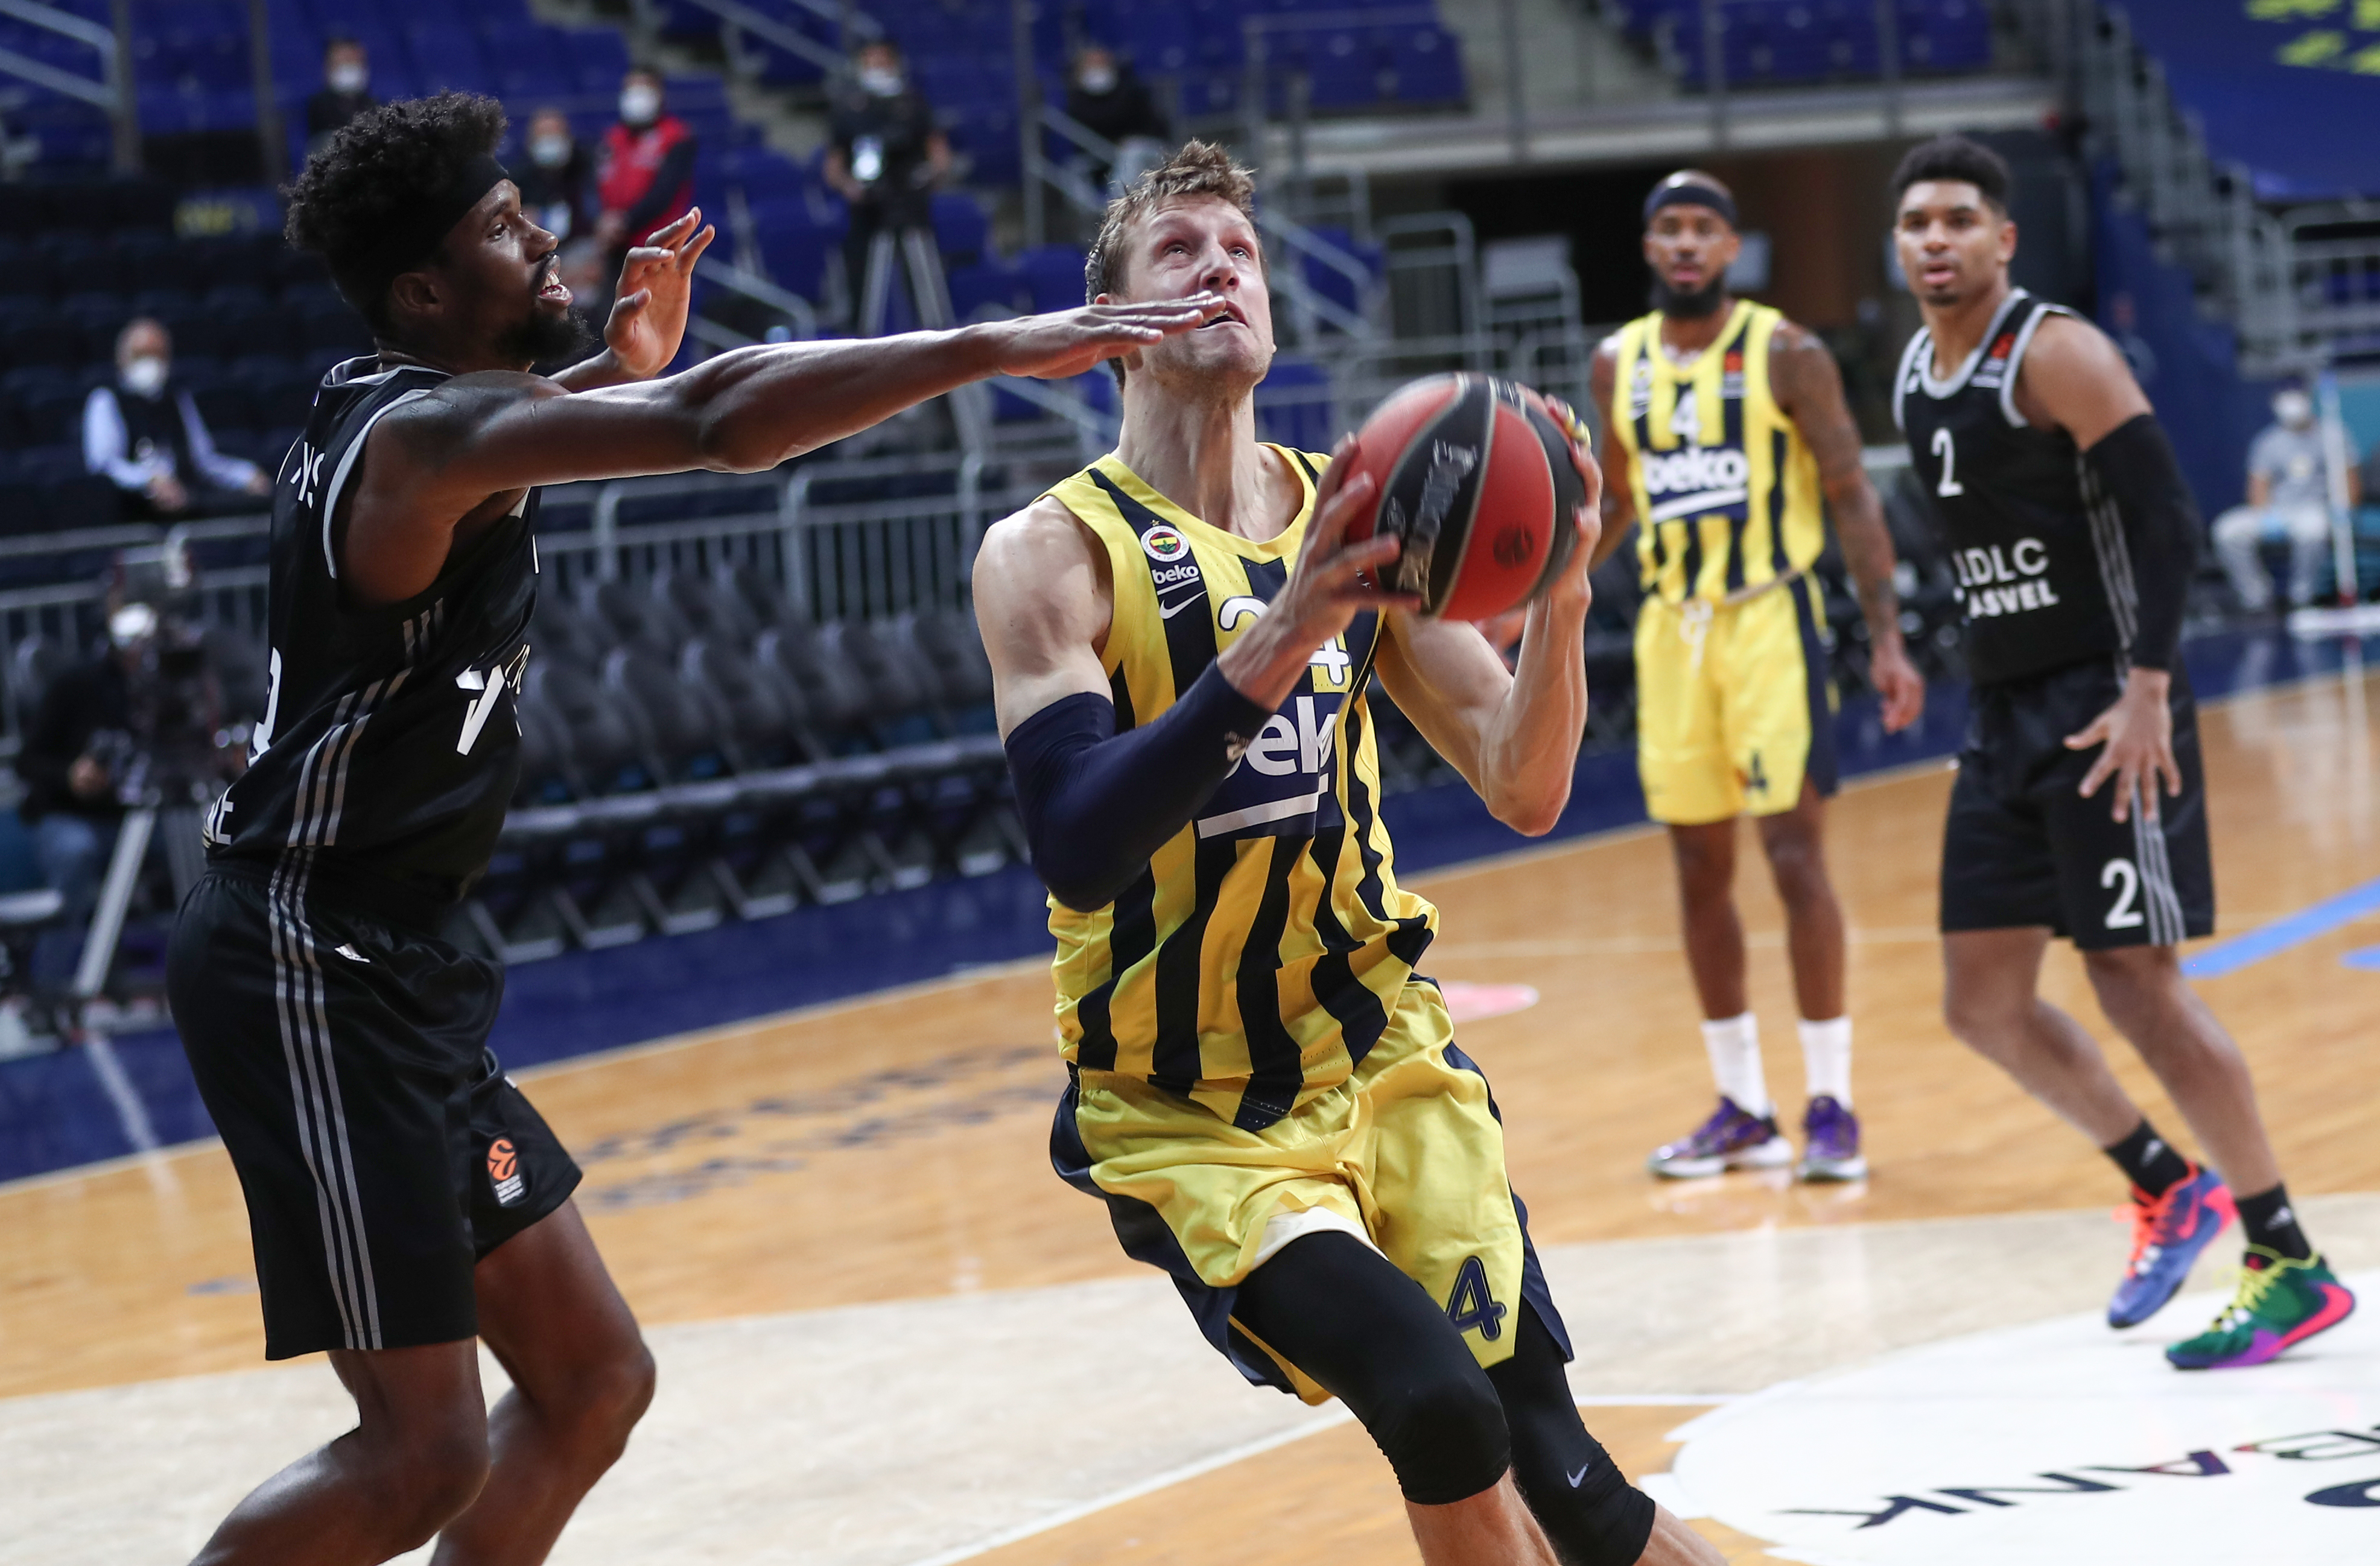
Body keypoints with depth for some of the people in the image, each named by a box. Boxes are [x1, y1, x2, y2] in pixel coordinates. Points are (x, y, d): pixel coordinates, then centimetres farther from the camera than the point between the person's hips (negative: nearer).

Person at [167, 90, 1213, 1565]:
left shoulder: (407, 418, 11)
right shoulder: (422, 432, -19)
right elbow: (722, 423, -34)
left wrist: (619, 368, 19)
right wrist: (994, 349, -34)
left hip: (390, 968, 10)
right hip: (309, 964, -10)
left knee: (592, 1379, 12)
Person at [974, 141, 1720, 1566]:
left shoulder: (1356, 521, 1)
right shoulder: (1054, 554, -13)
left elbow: (1526, 792, -2)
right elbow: (1077, 849, -28)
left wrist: (1559, 601, -21)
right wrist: (1270, 647, -39)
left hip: (1382, 1056, 4)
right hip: (1186, 1118, -4)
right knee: (1443, 1419, -23)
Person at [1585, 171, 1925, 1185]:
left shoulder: (1786, 355, -7)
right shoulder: (1619, 366, 7)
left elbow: (1852, 498, -7)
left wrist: (1887, 640, -13)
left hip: (1770, 618, -5)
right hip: (1671, 627, 5)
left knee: (1794, 852, -10)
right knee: (1700, 866, 7)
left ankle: (1830, 1106, -3)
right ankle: (1741, 1109, 16)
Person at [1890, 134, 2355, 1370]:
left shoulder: (2058, 355, -13)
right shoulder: (1915, 377, 12)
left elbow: (2164, 518, -19)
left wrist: (2147, 688, -25)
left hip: (2103, 710, -8)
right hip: (2004, 715, 8)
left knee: (2138, 987, -8)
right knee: (1983, 1002, 7)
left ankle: (2293, 1269, 2)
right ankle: (2171, 1191, 25)